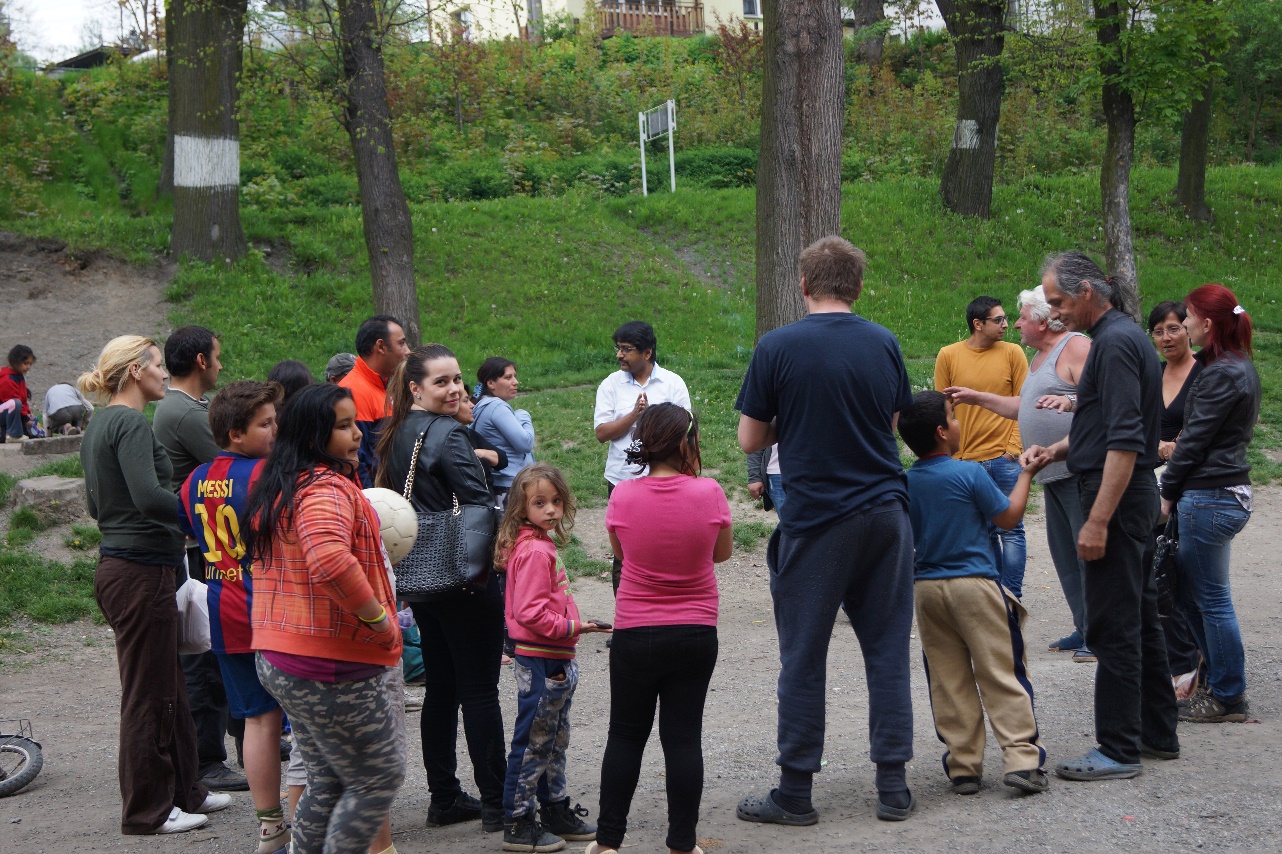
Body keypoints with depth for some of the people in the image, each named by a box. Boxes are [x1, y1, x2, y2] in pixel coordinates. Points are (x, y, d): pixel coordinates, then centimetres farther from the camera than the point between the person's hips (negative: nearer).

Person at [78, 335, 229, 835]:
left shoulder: (99, 426, 15)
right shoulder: (130, 423, -16)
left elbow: (96, 504, 21)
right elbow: (148, 496, -27)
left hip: (117, 565, 10)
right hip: (141, 572, -10)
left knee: (166, 688, 18)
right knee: (148, 695, 0)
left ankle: (184, 790, 29)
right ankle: (146, 811, 9)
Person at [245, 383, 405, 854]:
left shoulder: (276, 487, 14)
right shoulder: (326, 489, -20)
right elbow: (331, 561, -38)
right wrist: (378, 616, -25)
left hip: (280, 659, 10)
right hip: (332, 669, -10)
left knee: (327, 780, 19)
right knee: (380, 778, 3)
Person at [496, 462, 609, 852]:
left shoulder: (540, 544, 12)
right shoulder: (534, 550, -19)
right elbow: (530, 612, -25)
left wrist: (571, 627, 17)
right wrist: (572, 626, -21)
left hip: (555, 662, 10)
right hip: (540, 663, -10)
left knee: (554, 740, 19)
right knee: (533, 743, -2)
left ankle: (556, 811, 31)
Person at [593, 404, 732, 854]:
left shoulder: (624, 497, -10)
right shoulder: (708, 492, -12)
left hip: (634, 635, 0)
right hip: (696, 634, 0)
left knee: (625, 735, 13)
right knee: (684, 737, 7)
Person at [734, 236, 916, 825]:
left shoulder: (777, 348, -7)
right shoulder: (884, 344, 3)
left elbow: (750, 440, -2)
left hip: (814, 522, -3)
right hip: (884, 514, 3)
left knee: (803, 661, 4)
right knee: (887, 652, 8)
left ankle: (795, 794, 9)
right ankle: (893, 787, 10)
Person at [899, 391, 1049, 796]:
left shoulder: (904, 484, 3)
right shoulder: (969, 474, -11)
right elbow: (1008, 517, 1)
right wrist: (1026, 474, 11)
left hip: (926, 590, 5)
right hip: (975, 585, -4)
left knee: (949, 682, 7)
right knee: (1002, 675, -1)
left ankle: (963, 766, 7)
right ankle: (1022, 759, -7)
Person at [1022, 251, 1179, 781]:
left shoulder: (1115, 343, -17)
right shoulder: (1118, 335, 16)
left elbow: (1125, 441, -24)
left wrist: (1098, 520, -25)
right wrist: (1054, 450, 10)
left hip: (1117, 496, -11)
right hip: (1132, 496, 11)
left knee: (1113, 626, -7)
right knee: (1138, 618, 15)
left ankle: (1118, 749, -3)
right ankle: (1157, 733, 23)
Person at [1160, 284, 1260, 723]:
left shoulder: (1221, 374, -18)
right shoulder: (1241, 366, 14)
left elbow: (1195, 439, -16)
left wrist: (1168, 492, -6)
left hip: (1209, 497, -10)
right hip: (1230, 491, 10)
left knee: (1212, 600, -1)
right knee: (1189, 592, 18)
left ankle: (1228, 699, 8)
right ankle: (1220, 682, 25)